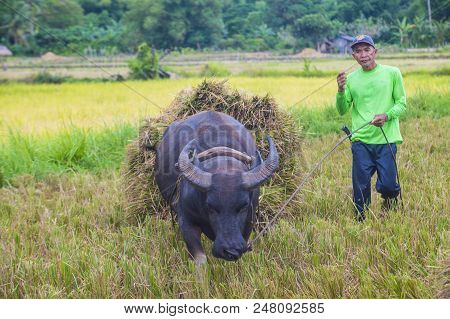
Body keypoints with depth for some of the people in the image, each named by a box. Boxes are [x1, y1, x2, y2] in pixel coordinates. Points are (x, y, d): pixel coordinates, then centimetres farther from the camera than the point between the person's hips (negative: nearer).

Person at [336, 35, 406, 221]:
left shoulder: (392, 73, 2)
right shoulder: (351, 79, 7)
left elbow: (401, 103, 5)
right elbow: (342, 111, 8)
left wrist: (386, 116, -15)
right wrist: (341, 91, -10)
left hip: (386, 140, -1)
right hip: (361, 140, 2)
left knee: (386, 185, -5)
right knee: (361, 187, 2)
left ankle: (392, 196, 29)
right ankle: (360, 221, 20)